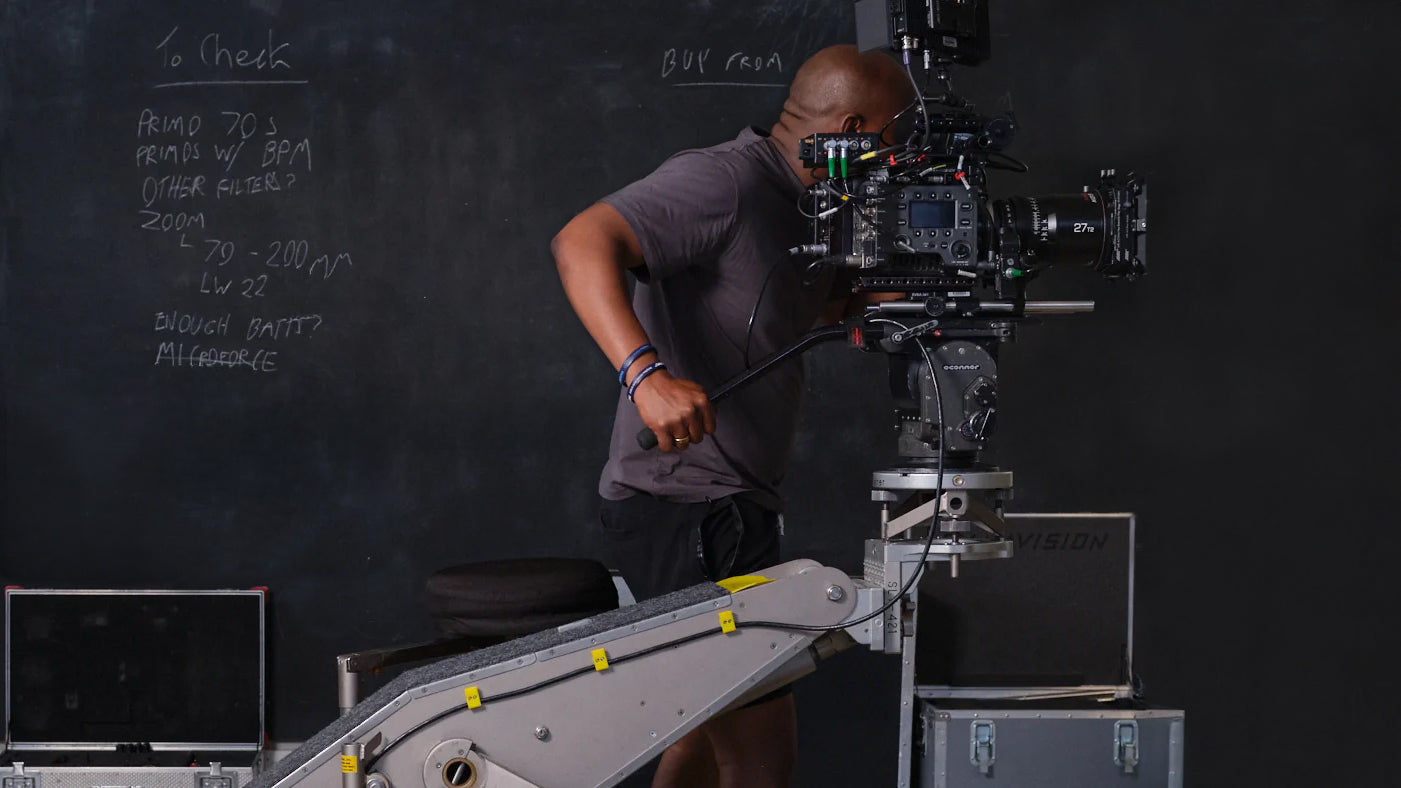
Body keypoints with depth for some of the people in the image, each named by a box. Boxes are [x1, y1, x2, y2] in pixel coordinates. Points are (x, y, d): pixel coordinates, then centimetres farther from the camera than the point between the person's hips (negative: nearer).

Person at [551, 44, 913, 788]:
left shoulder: (790, 210, 16)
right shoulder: (723, 181, -16)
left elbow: (826, 305, 34)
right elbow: (583, 242, -29)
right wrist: (647, 374, -43)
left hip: (731, 508, 11)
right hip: (683, 511, -11)